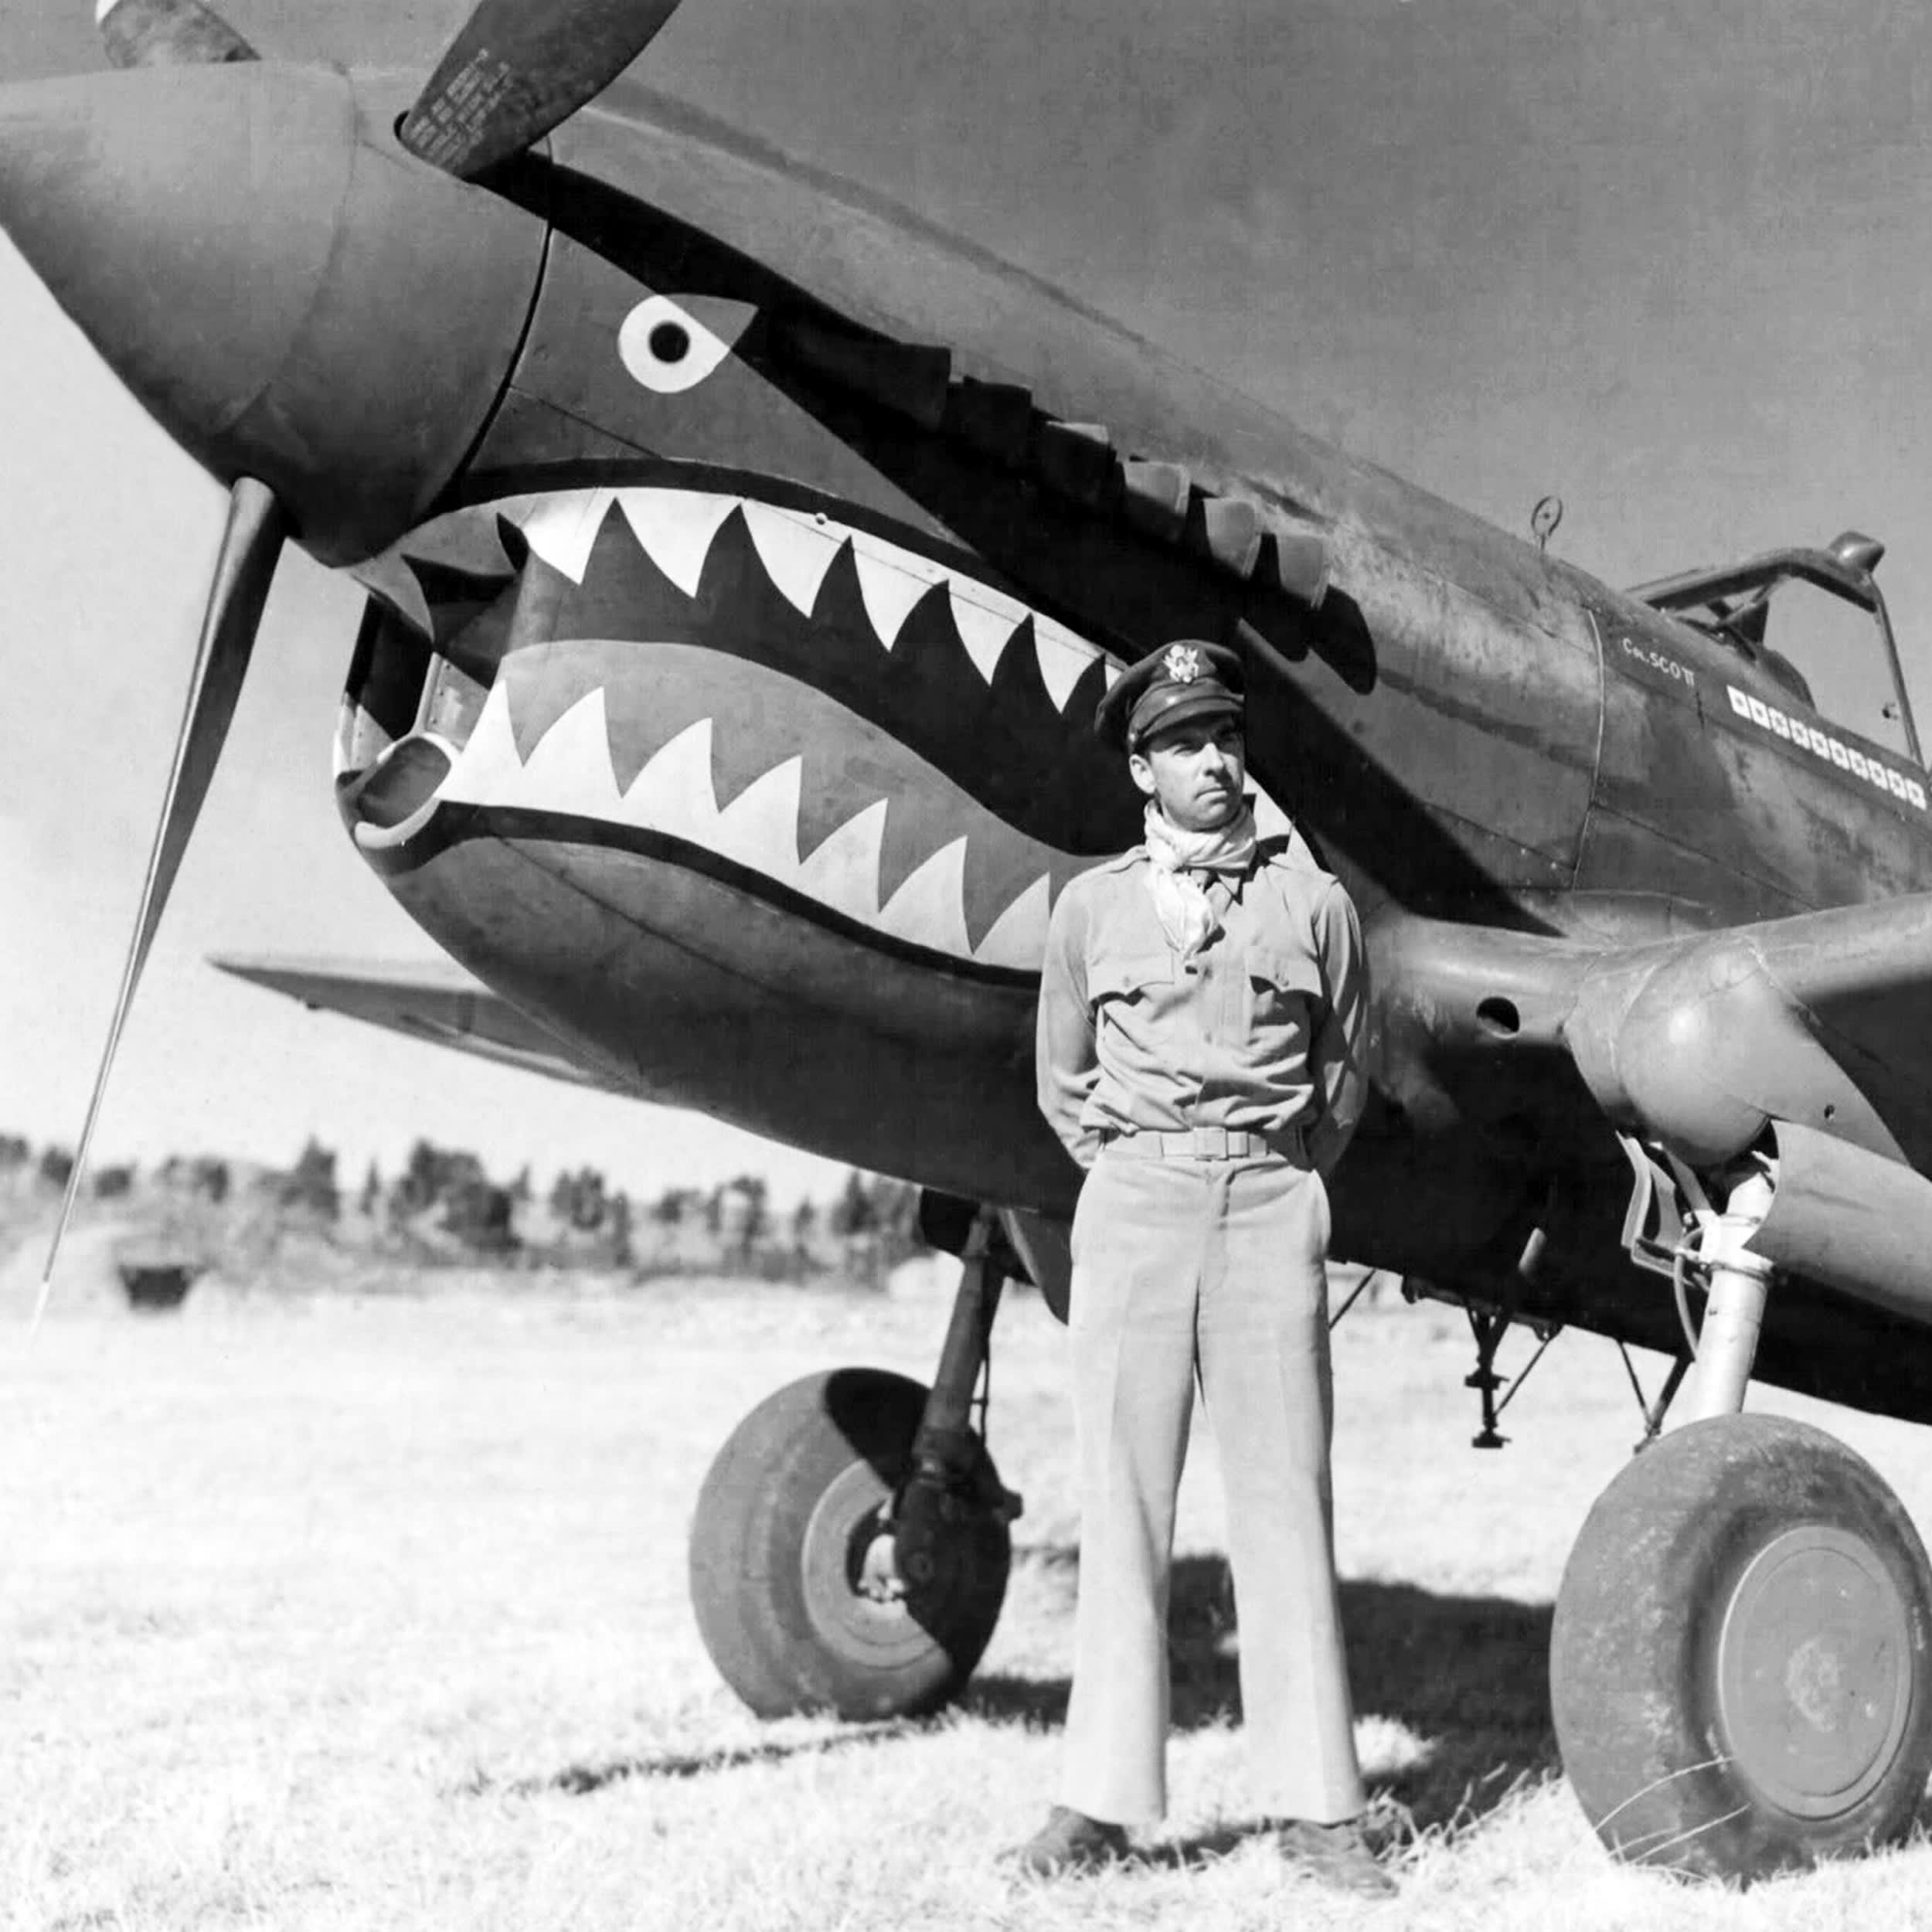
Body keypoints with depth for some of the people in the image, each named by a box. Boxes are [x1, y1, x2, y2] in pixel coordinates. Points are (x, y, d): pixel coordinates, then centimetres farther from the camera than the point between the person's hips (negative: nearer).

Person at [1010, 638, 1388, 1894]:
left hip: (1271, 1203, 0)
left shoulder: (1311, 901, 7)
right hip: (1134, 1206, 1)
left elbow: (1347, 1072, 16)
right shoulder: (1094, 906, 8)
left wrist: (1285, 1179, 10)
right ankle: (1104, 1800, 5)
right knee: (1124, 1500, 0)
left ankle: (1316, 1805, 5)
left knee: (1285, 1498, 0)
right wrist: (1123, 1166, 8)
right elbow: (1061, 1080, 17)